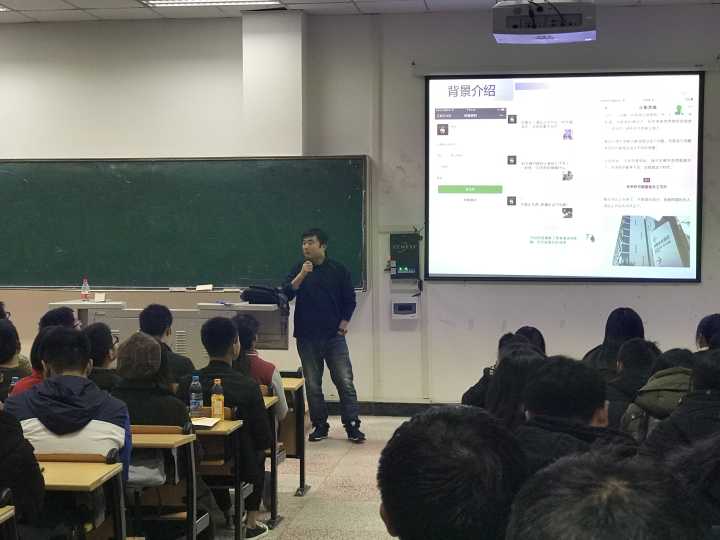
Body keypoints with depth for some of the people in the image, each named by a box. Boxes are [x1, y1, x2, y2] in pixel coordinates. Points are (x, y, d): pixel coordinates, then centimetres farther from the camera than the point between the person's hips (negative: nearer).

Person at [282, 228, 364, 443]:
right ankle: (320, 426, 16)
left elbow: (350, 300, 9)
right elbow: (285, 294, -8)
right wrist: (301, 276, -19)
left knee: (345, 382, -4)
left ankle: (352, 426, 2)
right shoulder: (298, 270, 5)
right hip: (307, 337, 2)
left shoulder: (338, 270, 2)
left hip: (334, 336, -1)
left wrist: (344, 322, -1)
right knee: (313, 385, 6)